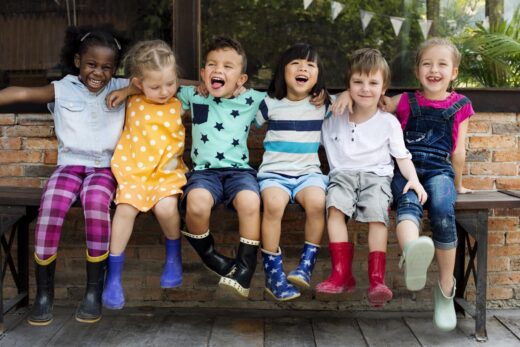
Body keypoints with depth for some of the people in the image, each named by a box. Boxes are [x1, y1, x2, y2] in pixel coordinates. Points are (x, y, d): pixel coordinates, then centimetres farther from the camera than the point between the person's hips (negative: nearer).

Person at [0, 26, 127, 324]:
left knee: (96, 203, -34)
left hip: (104, 168, -1)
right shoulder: (62, 89, 5)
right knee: (51, 206, -29)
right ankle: (44, 293, -12)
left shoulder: (121, 88, 7)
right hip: (70, 165, 1)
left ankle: (94, 292, -22)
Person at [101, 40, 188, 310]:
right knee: (126, 207, -25)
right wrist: (119, 93, 14)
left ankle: (173, 256, 4)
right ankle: (113, 275, -11)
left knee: (166, 207, -28)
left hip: (167, 172, 0)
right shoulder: (133, 104, 6)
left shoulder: (178, 106, 5)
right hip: (133, 172, 1)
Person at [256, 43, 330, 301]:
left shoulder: (323, 105, 10)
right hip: (274, 171, -1)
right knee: (273, 203, -33)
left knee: (317, 202, -32)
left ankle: (306, 264, -17)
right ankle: (273, 272, -22)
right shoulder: (270, 104, 8)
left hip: (308, 171, 1)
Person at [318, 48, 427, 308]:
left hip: (376, 175, -1)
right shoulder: (334, 120, 14)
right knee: (334, 204, -31)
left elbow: (402, 156, 7)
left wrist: (413, 178, -8)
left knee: (377, 212, -32)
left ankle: (377, 279, -29)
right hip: (343, 174, 1)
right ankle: (342, 274, -30)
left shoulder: (388, 122, 9)